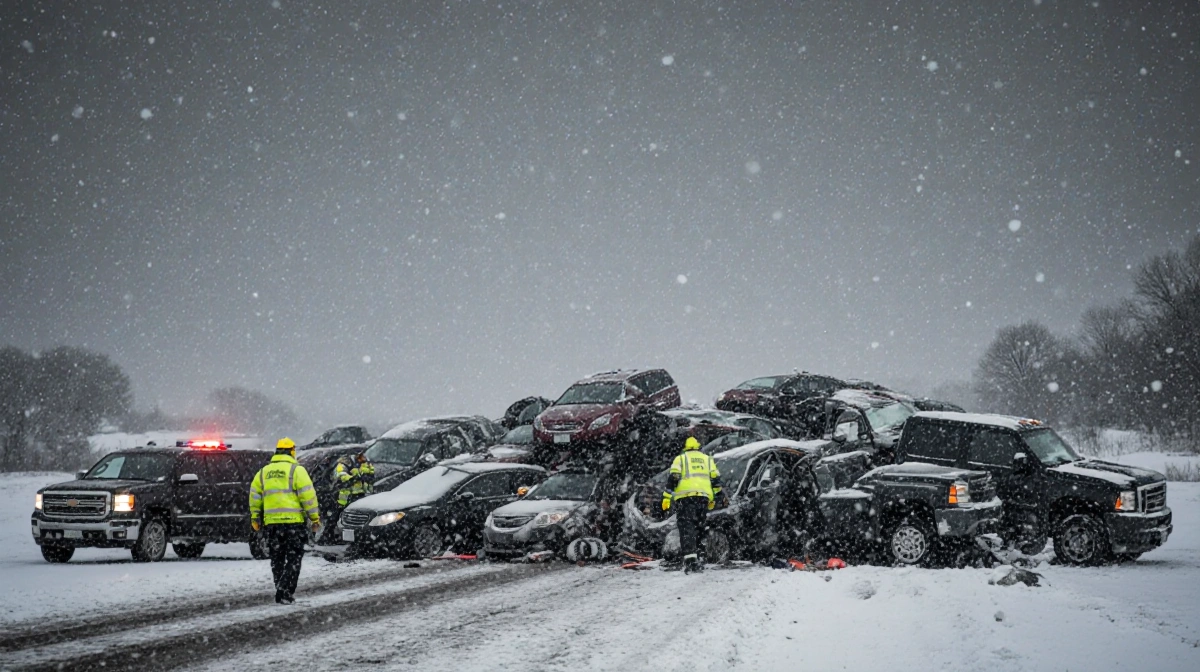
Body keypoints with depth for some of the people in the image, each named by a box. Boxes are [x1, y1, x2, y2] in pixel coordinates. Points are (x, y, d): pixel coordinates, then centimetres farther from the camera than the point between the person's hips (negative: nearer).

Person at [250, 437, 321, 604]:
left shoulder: (263, 472, 12)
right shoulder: (296, 470, -3)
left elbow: (254, 496, 13)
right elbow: (308, 495, -8)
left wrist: (255, 518, 20)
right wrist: (314, 517, -3)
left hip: (271, 522, 4)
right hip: (294, 521, -4)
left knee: (277, 559, 14)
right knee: (293, 558, 1)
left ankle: (282, 592, 14)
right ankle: (284, 593, -9)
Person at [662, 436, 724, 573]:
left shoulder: (680, 458, 12)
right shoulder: (707, 459, 22)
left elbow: (673, 478, 0)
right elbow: (716, 479, 17)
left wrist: (667, 497, -2)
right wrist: (714, 498, 25)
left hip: (685, 496, -3)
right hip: (704, 497, 3)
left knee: (686, 527, -9)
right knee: (698, 528, 13)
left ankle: (690, 558, -23)